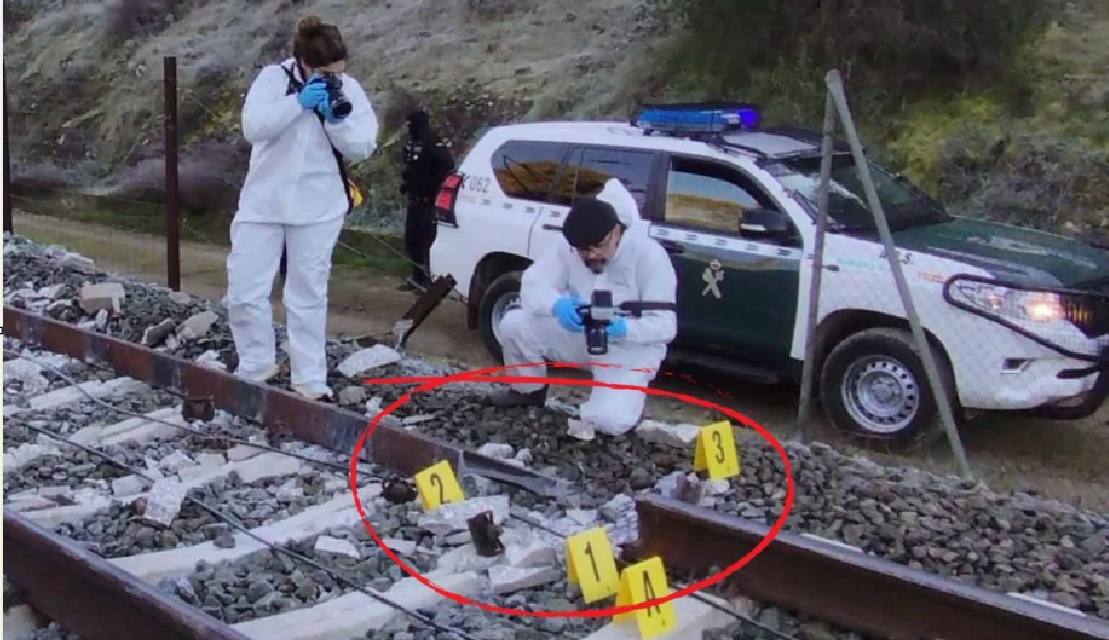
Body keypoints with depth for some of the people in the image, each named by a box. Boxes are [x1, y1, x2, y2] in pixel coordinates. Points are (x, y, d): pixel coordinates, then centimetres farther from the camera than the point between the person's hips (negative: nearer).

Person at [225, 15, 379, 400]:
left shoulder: (349, 89, -2)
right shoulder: (273, 78, -6)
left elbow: (363, 147, -6)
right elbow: (252, 127, -19)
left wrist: (337, 120, -23)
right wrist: (298, 102, -27)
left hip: (318, 208, 0)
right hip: (263, 202, 0)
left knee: (308, 295, 6)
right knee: (244, 291, 1)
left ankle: (310, 380, 13)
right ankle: (256, 365, 21)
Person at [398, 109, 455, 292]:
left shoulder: (433, 143, -15)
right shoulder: (412, 143, 14)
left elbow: (448, 165, -27)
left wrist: (435, 186, -22)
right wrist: (405, 184, 16)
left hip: (428, 200, -10)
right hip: (415, 199, 10)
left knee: (427, 240, -12)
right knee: (412, 240, 13)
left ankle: (431, 279, -9)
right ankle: (418, 277, 22)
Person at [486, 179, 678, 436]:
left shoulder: (650, 255, -21)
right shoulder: (570, 248, -9)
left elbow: (665, 326, -22)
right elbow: (533, 282, -16)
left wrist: (622, 328, -42)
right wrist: (557, 304, -39)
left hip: (629, 348, -4)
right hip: (580, 336, 5)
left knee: (609, 420, -30)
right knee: (513, 324, -16)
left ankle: (629, 398, 10)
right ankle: (529, 391, 12)